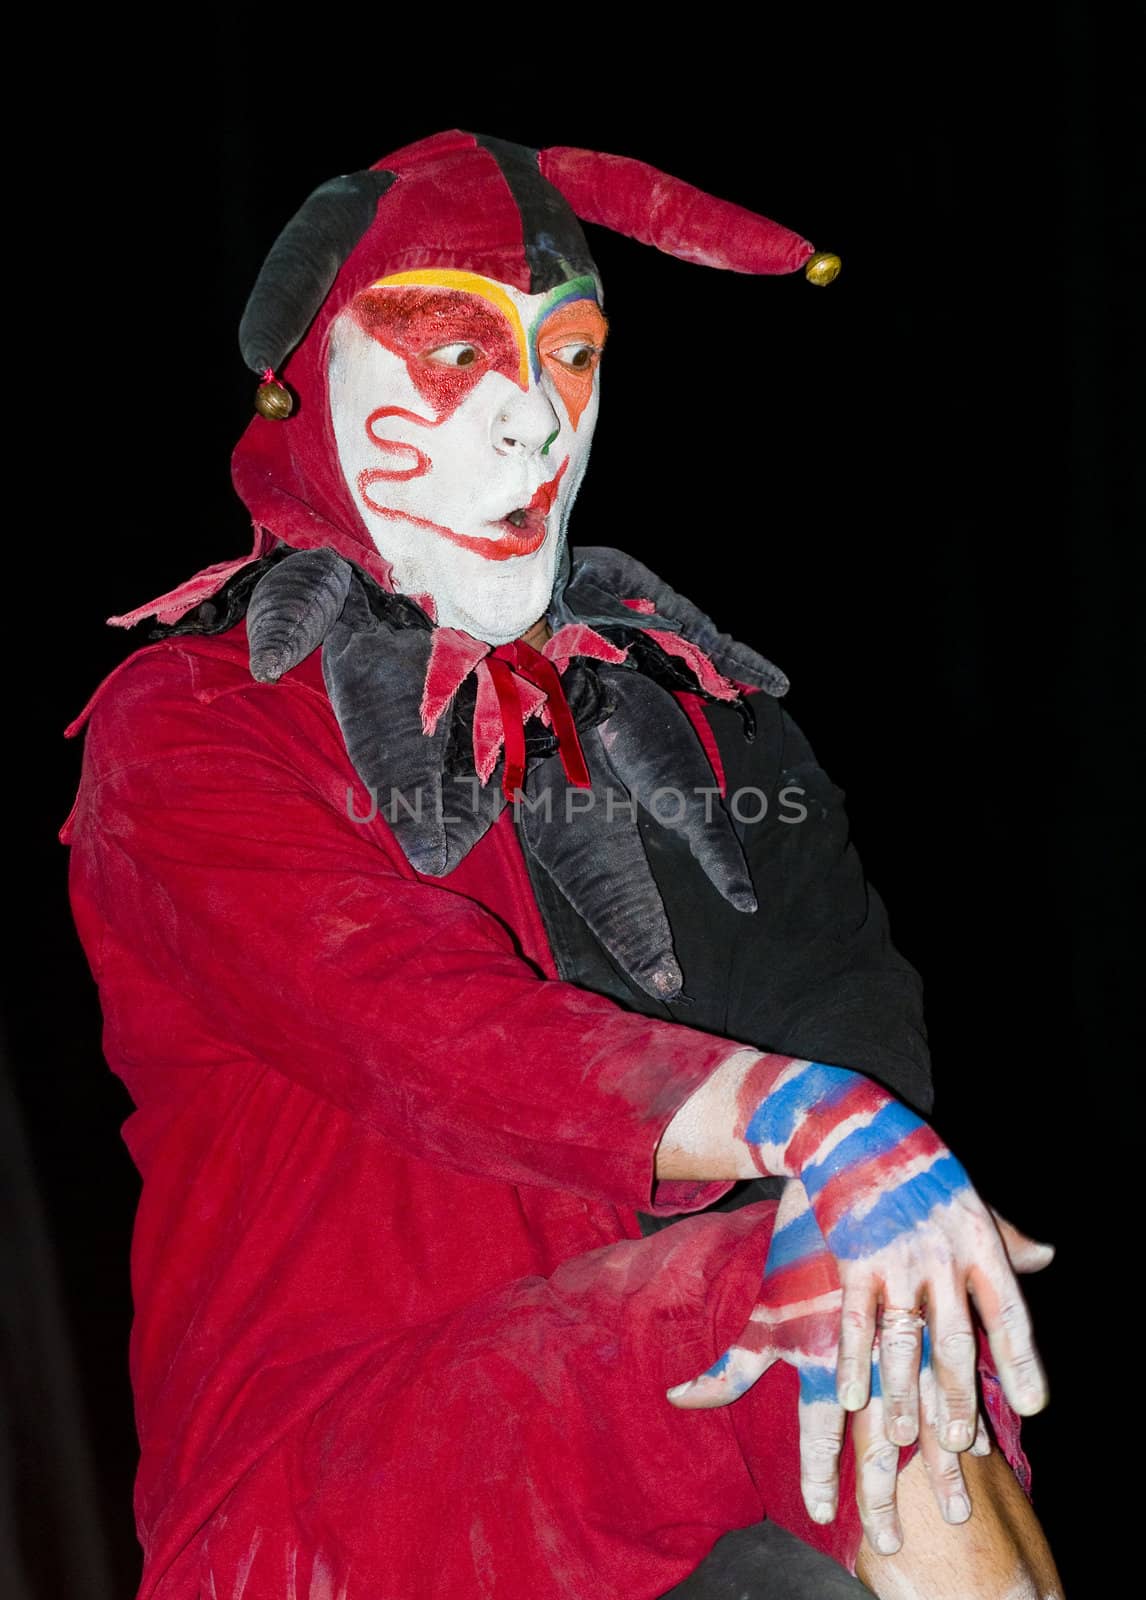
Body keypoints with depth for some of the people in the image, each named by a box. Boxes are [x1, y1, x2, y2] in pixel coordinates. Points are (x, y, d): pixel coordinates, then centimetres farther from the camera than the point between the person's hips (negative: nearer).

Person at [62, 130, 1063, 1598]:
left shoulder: (682, 699, 16)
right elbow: (424, 1024, -16)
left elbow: (851, 995, 1)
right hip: (337, 1466, -4)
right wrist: (809, 1122, -32)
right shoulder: (181, 729, 1)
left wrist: (852, 1234, -22)